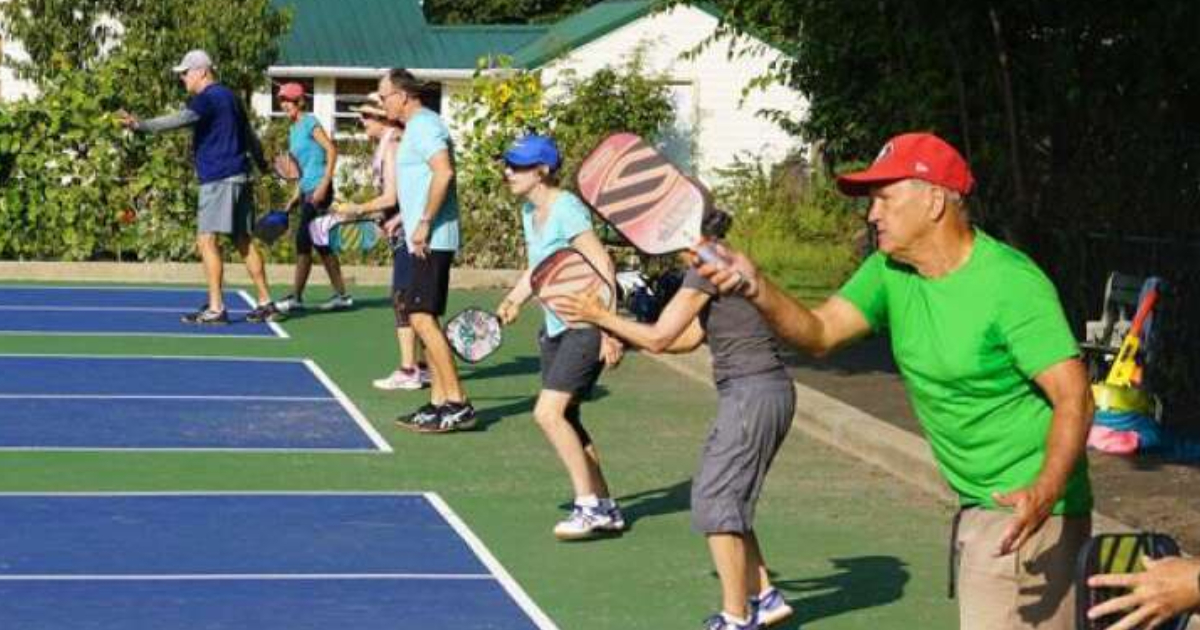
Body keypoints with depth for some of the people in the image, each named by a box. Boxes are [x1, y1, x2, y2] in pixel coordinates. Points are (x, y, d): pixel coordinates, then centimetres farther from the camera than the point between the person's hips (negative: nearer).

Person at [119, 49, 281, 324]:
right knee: (243, 241, 12)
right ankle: (266, 304, 13)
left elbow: (179, 120, -28)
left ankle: (216, 309, -13)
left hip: (219, 178, -9)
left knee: (207, 240, -9)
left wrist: (141, 125, -37)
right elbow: (249, 134, 30)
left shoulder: (207, 98, -10)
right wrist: (262, 162, 44)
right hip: (239, 176, 10)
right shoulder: (229, 96, 18)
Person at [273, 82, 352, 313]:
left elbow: (331, 150, -15)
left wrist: (324, 184, -21)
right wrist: (296, 196, 17)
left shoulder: (310, 123, -8)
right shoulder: (293, 129, 17)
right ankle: (341, 295, 14)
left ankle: (296, 297, -5)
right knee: (320, 244, 10)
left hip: (318, 189, -9)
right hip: (307, 190, 9)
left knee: (303, 241, -9)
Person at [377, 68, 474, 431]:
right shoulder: (418, 127, 20)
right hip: (425, 241, 11)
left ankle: (457, 405, -13)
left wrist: (424, 223, -23)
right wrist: (404, 217, 24)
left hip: (432, 240, -11)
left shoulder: (424, 126, -12)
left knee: (422, 317, -13)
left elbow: (444, 172, -25)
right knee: (423, 319, 11)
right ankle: (440, 403, 13)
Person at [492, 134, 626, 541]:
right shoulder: (530, 211, 10)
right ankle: (604, 508, 19)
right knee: (565, 420, 9)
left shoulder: (566, 209, -17)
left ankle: (588, 506, -9)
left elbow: (603, 267, -20)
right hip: (555, 327, 9)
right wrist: (513, 301, 6)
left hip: (586, 326, -9)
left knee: (548, 413, -17)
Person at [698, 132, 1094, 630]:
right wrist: (755, 288, -23)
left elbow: (1074, 398, -26)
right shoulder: (890, 272, 3)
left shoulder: (1011, 283, -21)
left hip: (1026, 514, -8)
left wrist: (1045, 492, -41)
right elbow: (820, 333, -4)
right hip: (976, 510, 9)